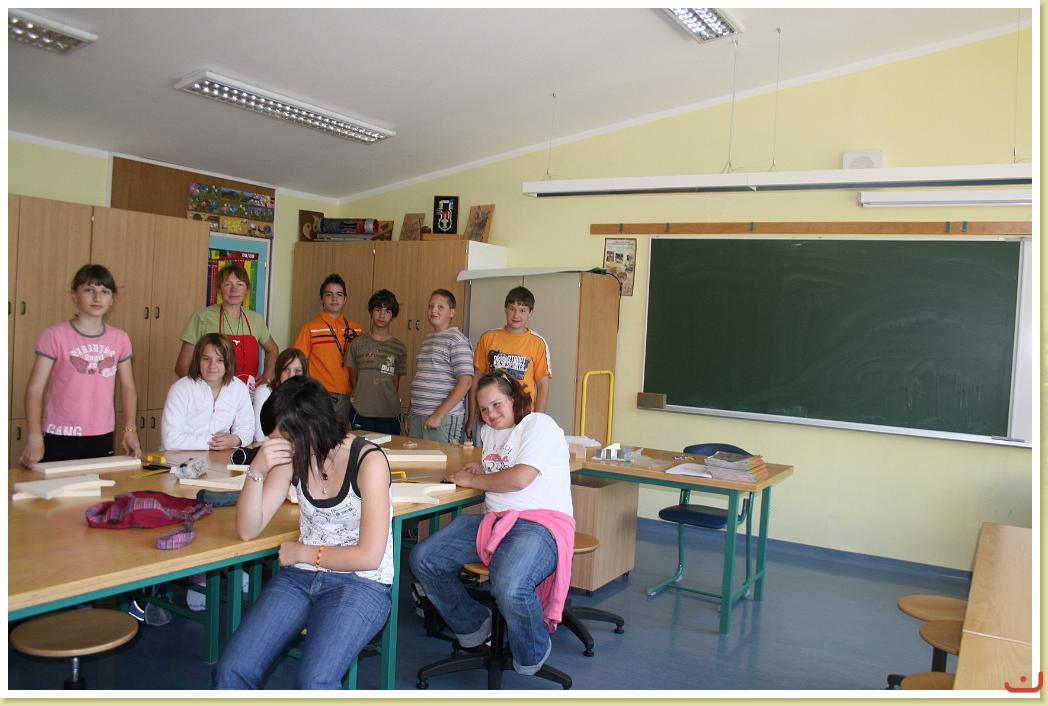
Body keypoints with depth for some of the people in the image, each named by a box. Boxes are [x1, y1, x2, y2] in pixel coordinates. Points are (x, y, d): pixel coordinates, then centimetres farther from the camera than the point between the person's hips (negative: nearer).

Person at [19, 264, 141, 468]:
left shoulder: (120, 339, 4)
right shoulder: (55, 336, -6)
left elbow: (127, 387, 10)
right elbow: (35, 389, -8)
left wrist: (129, 429, -1)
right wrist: (35, 438, -17)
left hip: (103, 437, 3)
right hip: (60, 437, -3)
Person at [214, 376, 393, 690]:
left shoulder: (368, 460, -15)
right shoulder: (291, 457, 0)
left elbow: (369, 556, -16)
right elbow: (247, 530, -2)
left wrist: (301, 552, -6)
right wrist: (257, 470, -17)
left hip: (360, 583, -4)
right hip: (300, 577, 5)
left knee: (314, 682, -28)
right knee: (232, 671, -17)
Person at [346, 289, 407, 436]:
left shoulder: (399, 348, 6)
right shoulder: (357, 344, 5)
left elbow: (395, 382, 10)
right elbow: (353, 377, 11)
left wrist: (391, 403, 4)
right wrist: (360, 399, 8)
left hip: (390, 414, 1)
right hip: (361, 414, -1)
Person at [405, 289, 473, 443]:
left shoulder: (457, 340, -7)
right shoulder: (427, 340, 17)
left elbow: (465, 382, -16)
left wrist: (438, 414, -17)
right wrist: (409, 414, 16)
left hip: (444, 418, -7)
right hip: (416, 417, 7)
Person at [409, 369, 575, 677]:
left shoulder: (539, 424, -5)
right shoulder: (489, 432, 22)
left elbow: (519, 479, -17)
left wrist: (472, 480, -3)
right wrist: (481, 468, 18)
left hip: (540, 521, -8)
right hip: (494, 520, 9)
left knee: (509, 587, -37)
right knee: (423, 559, -5)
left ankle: (533, 655, -4)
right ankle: (473, 626, 15)